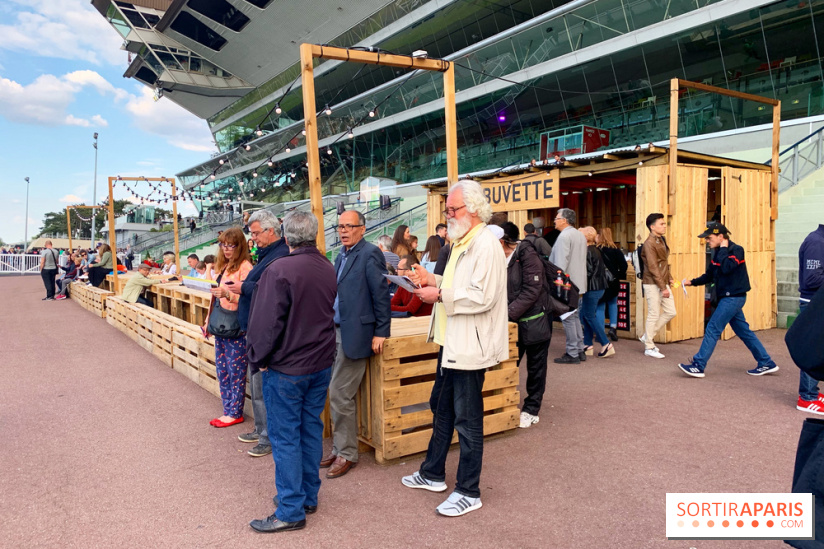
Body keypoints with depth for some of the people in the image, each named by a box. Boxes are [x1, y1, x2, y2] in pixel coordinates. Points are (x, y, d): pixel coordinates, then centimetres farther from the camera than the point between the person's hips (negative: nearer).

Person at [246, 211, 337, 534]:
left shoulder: (278, 270, -18)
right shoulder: (328, 270, 4)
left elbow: (267, 321, -18)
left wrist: (258, 359, -6)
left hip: (286, 368, -7)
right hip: (321, 364, 7)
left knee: (286, 438, 3)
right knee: (311, 430, 15)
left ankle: (291, 510, 10)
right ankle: (308, 497, 27)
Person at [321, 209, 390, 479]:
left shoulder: (370, 254, -10)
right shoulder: (341, 256, 15)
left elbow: (381, 294, -13)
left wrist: (381, 332, -14)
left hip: (355, 334, -8)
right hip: (336, 332, 8)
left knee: (339, 395, -4)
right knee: (340, 395, 15)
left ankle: (346, 453, 12)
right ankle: (340, 448, 28)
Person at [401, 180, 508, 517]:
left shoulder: (486, 246, -18)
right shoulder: (462, 243, 14)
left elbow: (482, 296, -25)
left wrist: (440, 295, -20)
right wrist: (433, 280, 7)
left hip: (469, 346, -10)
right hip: (451, 341, 11)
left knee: (467, 419, 2)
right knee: (441, 407, 20)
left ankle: (468, 492, 17)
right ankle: (432, 474, 37)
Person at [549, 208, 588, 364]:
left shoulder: (564, 236, -14)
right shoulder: (581, 236, 15)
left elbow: (561, 263, -21)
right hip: (578, 284, 9)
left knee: (568, 319, -5)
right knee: (575, 316, 16)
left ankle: (572, 354, -1)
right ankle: (580, 350, 21)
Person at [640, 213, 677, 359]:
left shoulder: (662, 240, 13)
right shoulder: (649, 243, -15)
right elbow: (653, 268, -19)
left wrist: (669, 278, 12)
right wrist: (663, 287, -19)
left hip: (663, 283, 9)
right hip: (652, 284, -9)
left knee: (670, 312, 9)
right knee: (654, 315, -3)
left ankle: (647, 336, 21)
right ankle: (649, 347, 9)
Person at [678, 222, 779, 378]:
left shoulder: (736, 250, -13)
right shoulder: (719, 253, 11)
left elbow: (726, 268, -30)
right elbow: (709, 276, 15)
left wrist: (723, 248, -17)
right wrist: (693, 282, 2)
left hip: (733, 297, -9)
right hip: (728, 298, 9)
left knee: (713, 329, -10)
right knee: (744, 331, 14)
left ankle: (698, 366, -8)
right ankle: (766, 363, 23)